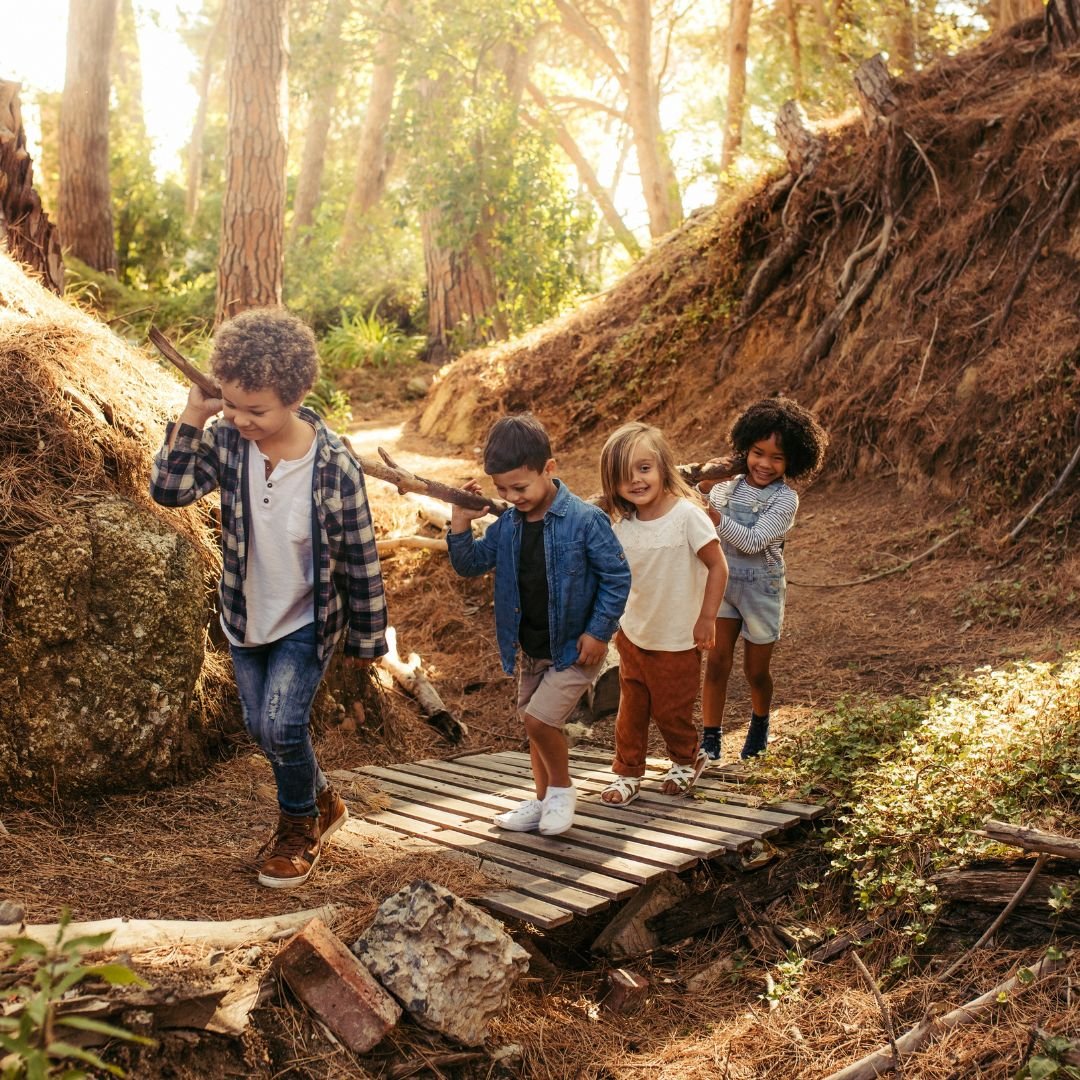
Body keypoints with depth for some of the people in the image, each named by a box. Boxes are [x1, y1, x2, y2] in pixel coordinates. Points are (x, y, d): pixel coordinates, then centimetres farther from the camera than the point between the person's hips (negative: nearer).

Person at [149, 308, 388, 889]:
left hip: (307, 622, -5)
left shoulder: (334, 465, -25)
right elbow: (169, 489, -19)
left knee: (281, 725, -12)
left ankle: (299, 828, 18)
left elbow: (360, 558, -15)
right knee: (261, 727, 15)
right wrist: (192, 415, -29)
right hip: (245, 617, 5)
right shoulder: (227, 439, -15)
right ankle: (322, 802, 41)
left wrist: (365, 639, -7)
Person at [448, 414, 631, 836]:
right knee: (535, 725, 16)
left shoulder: (584, 520, -18)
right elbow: (471, 565, 8)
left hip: (574, 649, -6)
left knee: (539, 719, -16)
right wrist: (461, 526, -8)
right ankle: (543, 801, 34)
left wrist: (598, 633, -15)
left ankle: (562, 789, 10)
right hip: (529, 650, 7)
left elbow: (617, 577, -13)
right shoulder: (507, 525, -2)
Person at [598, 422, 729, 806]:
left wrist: (706, 619, -15)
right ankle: (626, 772, 29)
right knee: (631, 708, 12)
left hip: (677, 641, -4)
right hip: (632, 635, 4)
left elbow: (717, 566, -15)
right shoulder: (622, 526, -4)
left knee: (671, 710, 12)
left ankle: (687, 760, 39)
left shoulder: (687, 515, -21)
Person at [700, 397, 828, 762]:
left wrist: (712, 514, -31)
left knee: (756, 671, 12)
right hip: (722, 583, 3)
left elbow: (753, 541, -25)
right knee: (717, 663, -2)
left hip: (761, 590, -2)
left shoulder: (785, 500, -15)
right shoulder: (727, 485, -3)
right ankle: (710, 739, 9)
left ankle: (760, 724, 40)